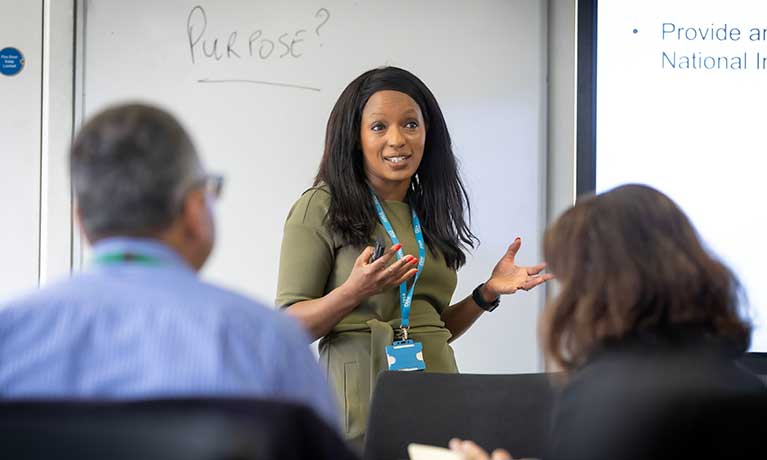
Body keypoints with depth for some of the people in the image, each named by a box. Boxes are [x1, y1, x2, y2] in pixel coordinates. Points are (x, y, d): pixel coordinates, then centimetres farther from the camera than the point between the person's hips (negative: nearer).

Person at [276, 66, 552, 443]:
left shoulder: (428, 214, 14)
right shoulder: (321, 208, -5)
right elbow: (289, 327, -9)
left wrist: (487, 293, 6)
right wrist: (355, 291, -23)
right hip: (361, 409, -5)